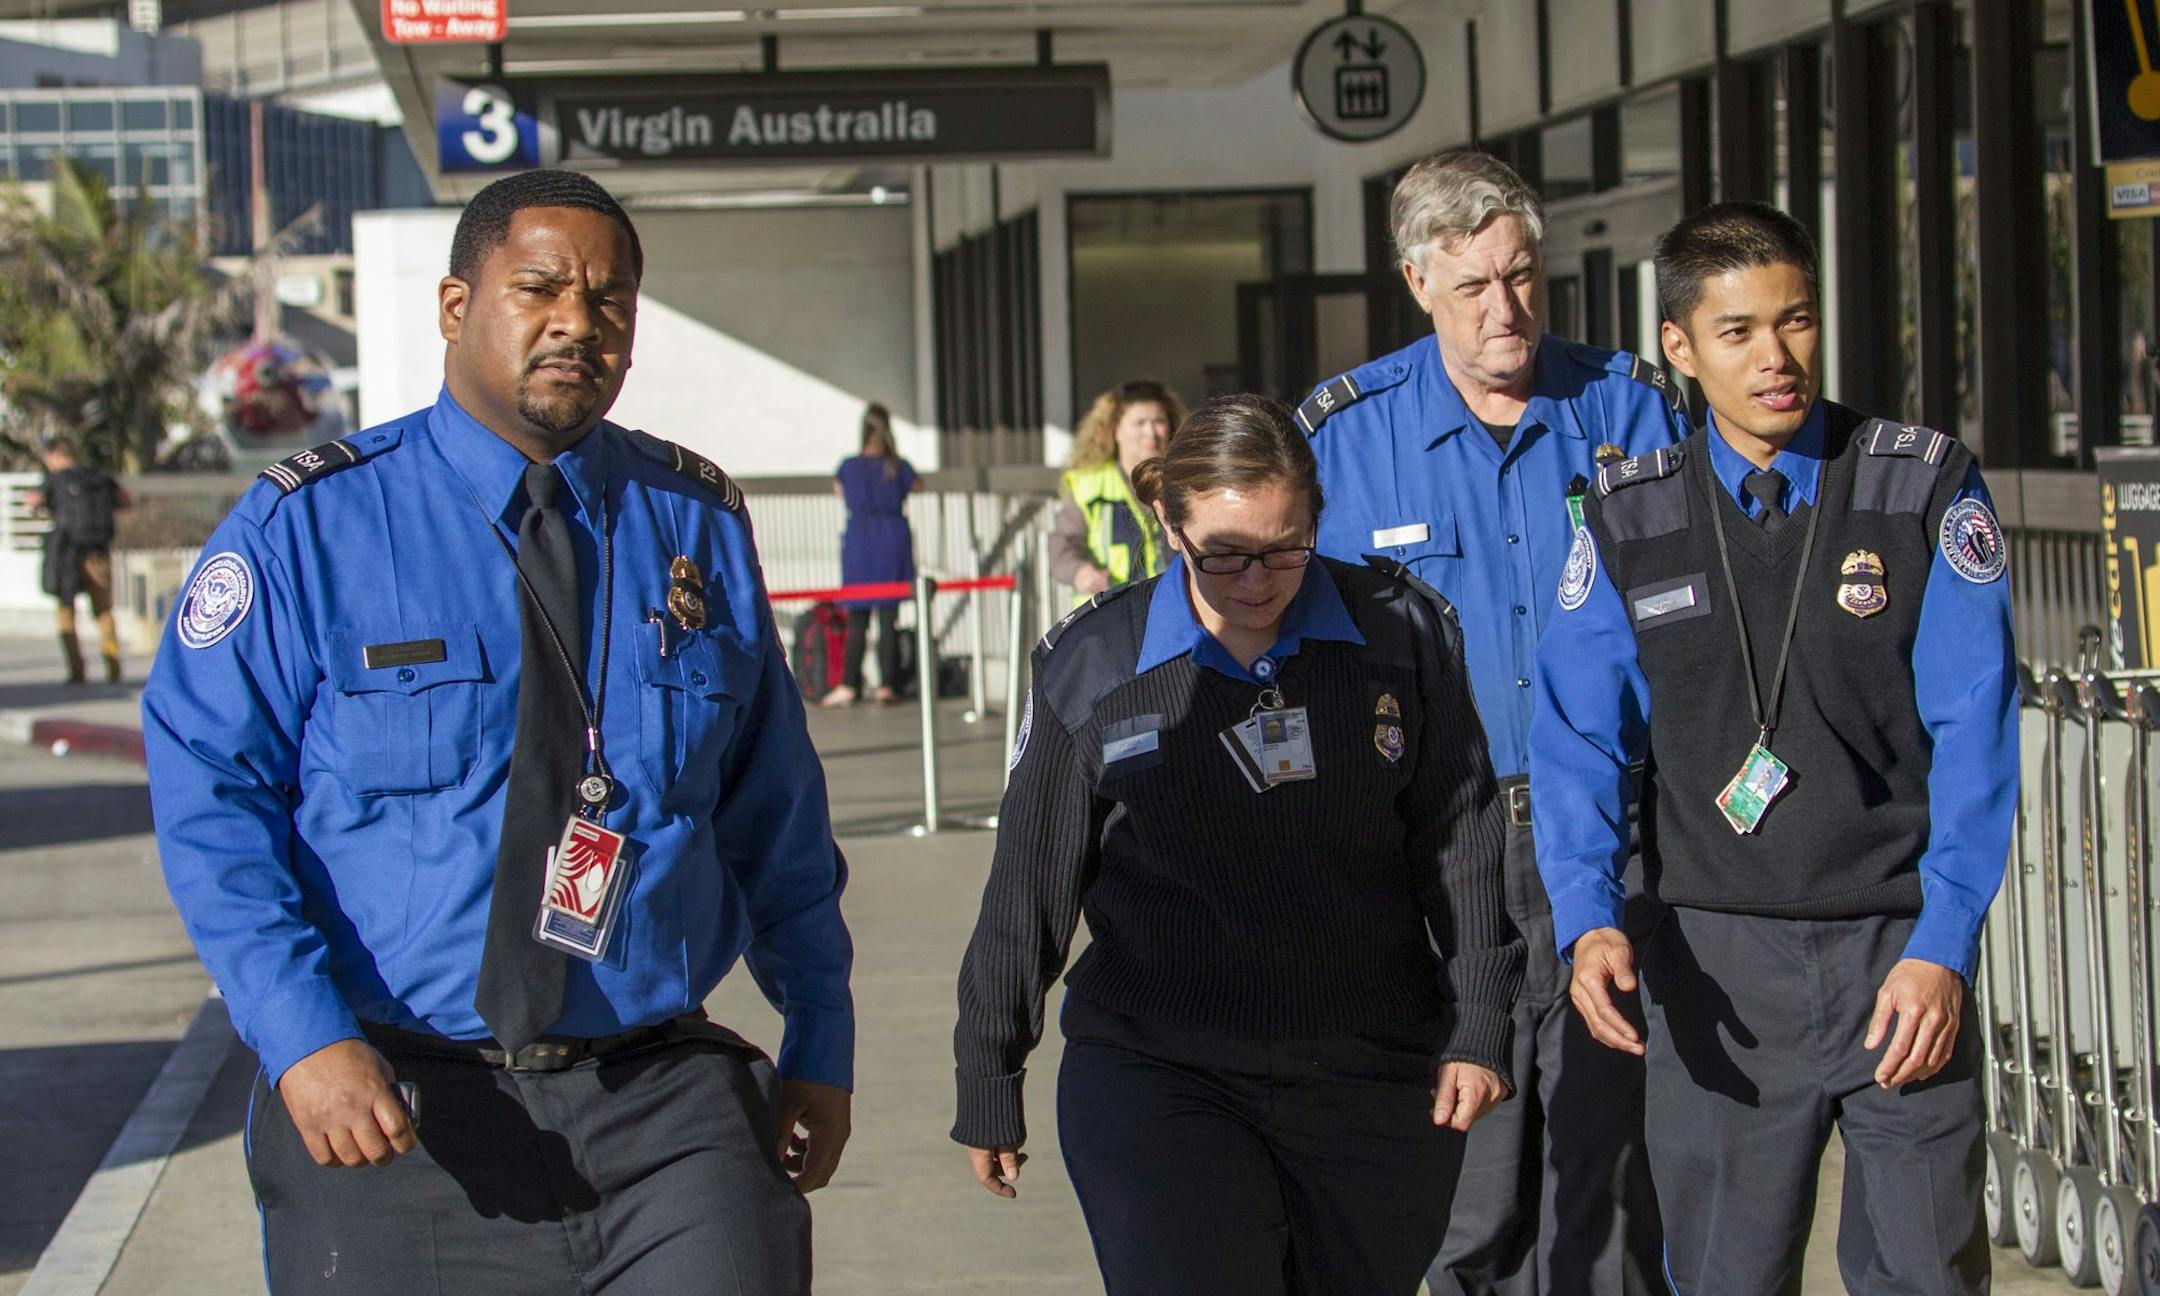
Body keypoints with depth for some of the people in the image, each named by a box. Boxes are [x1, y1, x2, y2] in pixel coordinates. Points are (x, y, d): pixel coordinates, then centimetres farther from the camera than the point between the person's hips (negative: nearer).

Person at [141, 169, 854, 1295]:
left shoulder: (699, 524, 9)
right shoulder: (312, 525, -1)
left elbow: (776, 810, 15)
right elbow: (207, 791, -7)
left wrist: (819, 1039, 14)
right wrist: (303, 1033, -18)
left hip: (666, 1111, 2)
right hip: (391, 1115, -2)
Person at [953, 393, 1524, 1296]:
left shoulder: (1403, 632, 0)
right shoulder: (1091, 666, -2)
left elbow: (1461, 840, 7)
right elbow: (1027, 890, 5)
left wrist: (1477, 1025, 3)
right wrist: (989, 1080, 8)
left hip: (1375, 1082, 2)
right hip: (1153, 1077, -1)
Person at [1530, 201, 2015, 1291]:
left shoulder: (1929, 491, 0)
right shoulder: (1627, 523, 5)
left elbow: (1973, 734, -5)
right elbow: (1579, 738, 1)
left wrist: (1942, 948, -14)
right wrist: (1589, 920, -16)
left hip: (1901, 953, -1)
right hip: (1714, 964, 1)